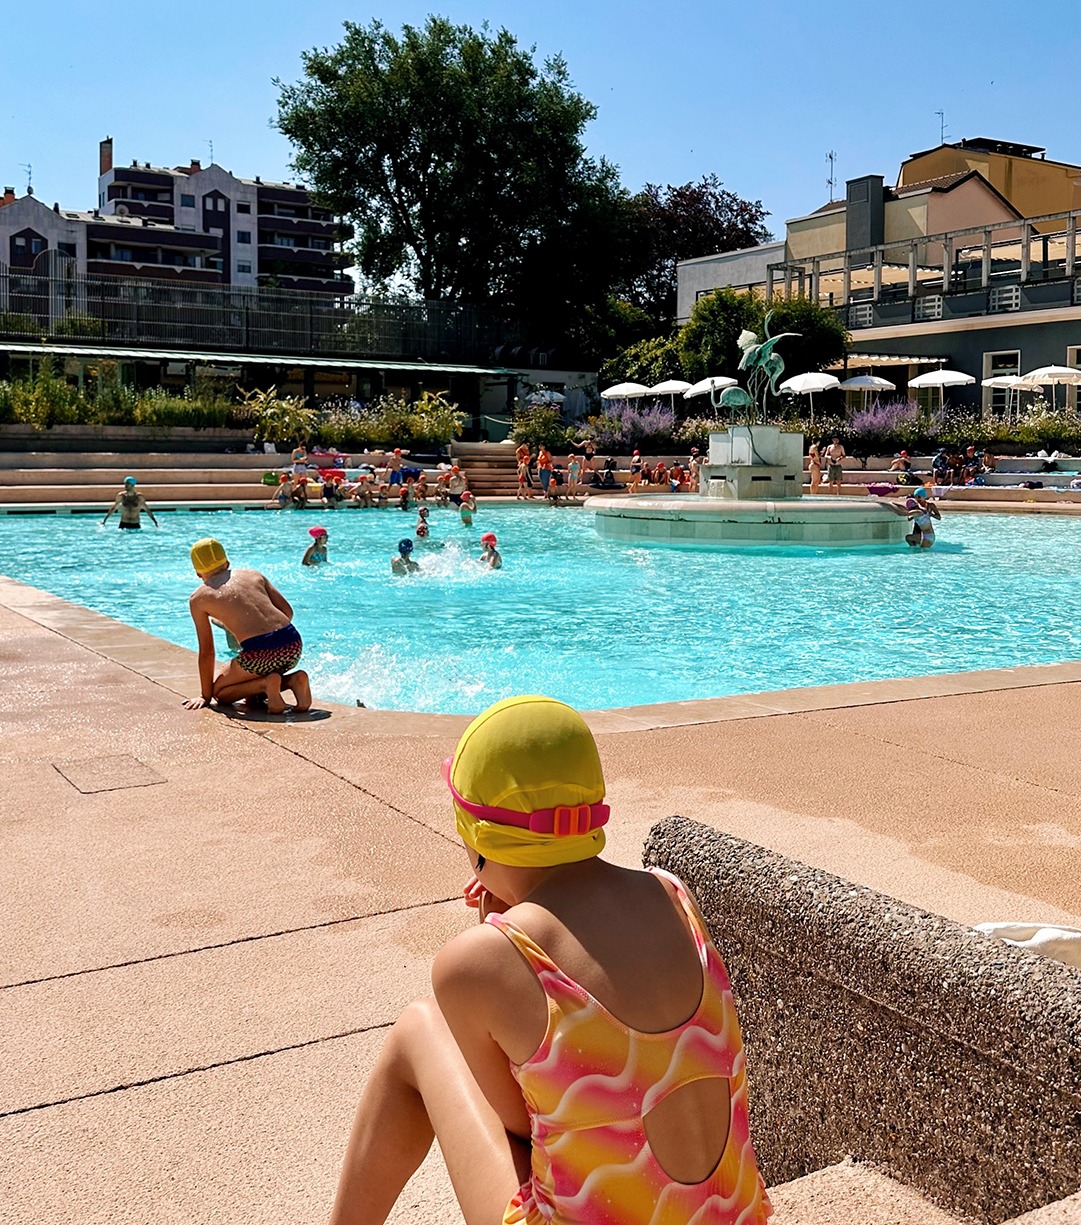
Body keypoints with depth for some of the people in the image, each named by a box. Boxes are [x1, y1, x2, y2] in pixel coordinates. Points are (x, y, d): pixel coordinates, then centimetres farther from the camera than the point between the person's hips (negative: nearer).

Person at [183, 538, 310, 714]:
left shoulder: (198, 598, 12)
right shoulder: (253, 574, 21)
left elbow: (206, 652, 13)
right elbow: (288, 611, 16)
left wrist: (205, 696, 22)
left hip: (260, 653, -5)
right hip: (293, 643, 5)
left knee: (219, 692, 22)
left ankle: (265, 683, -6)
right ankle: (293, 679, 4)